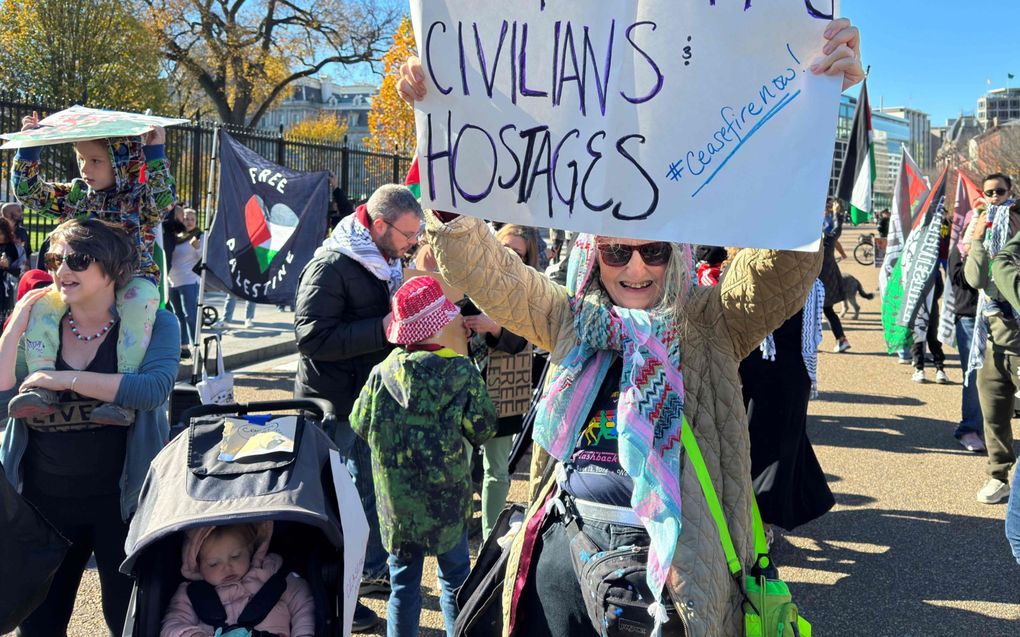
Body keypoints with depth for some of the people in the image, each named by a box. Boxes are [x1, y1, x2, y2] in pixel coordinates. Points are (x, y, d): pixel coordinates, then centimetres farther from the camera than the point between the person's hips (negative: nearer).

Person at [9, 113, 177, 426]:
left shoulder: (139, 197, -1)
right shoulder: (75, 195, 12)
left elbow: (165, 199, -23)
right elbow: (29, 192, 14)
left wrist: (155, 153, -26)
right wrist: (29, 146, 6)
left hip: (131, 283, -5)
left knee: (140, 299, -40)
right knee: (41, 303, -23)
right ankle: (43, 387, -25)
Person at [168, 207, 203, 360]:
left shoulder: (199, 237, -3)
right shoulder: (175, 237, 12)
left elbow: (204, 258, -11)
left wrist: (197, 247, -29)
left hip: (189, 282, -6)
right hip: (173, 282, 6)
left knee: (190, 315, -13)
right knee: (179, 316, 11)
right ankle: (183, 347, 19)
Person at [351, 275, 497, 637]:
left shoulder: (381, 374, -8)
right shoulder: (461, 372, -14)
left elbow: (359, 424, 4)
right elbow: (483, 430, -7)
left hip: (395, 500, 2)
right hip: (447, 499, -1)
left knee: (403, 581, 14)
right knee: (455, 578, 17)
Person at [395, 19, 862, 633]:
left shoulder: (712, 324, -3)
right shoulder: (571, 320, 5)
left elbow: (792, 247, -16)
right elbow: (480, 265, 0)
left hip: (673, 564, -3)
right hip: (564, 544, 3)